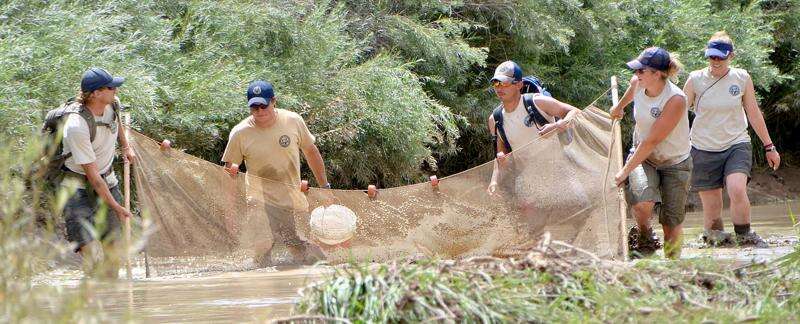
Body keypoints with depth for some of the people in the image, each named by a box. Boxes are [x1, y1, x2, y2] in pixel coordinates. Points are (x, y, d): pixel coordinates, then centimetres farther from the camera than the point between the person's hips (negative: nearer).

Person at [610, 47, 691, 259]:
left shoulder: (675, 99, -28)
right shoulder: (638, 83, -11)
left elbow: (651, 141, -27)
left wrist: (626, 170, -24)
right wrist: (619, 106, 37)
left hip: (674, 162, -3)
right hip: (642, 156, 3)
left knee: (672, 221, -4)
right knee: (642, 201, -25)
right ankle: (644, 239, 2)